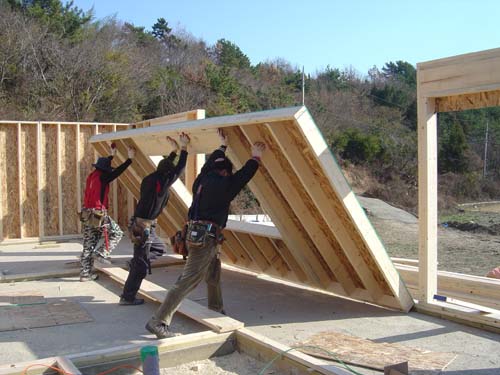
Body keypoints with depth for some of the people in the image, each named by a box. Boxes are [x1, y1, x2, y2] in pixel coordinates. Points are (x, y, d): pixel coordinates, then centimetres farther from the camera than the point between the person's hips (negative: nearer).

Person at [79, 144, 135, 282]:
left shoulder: (92, 175, 12)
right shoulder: (102, 178, -12)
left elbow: (103, 166, 29)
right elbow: (117, 171, -13)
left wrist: (112, 155, 39)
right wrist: (130, 159, -8)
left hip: (87, 214, 9)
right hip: (98, 214, -9)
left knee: (88, 245, 10)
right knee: (116, 233, 8)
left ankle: (85, 273, 12)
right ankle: (101, 253, -3)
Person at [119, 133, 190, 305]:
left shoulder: (150, 179, 5)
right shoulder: (161, 183, -17)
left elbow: (163, 167, 22)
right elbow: (179, 169, -11)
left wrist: (174, 151, 25)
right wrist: (183, 148, -3)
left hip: (139, 223, 9)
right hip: (144, 226, -9)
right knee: (141, 265, 0)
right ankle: (127, 297, 8)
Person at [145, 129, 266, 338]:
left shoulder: (204, 178, 10)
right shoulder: (221, 184, -12)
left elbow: (211, 163, 29)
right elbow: (243, 177, -3)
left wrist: (223, 146, 41)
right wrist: (255, 158, 11)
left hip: (197, 233, 10)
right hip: (205, 237, -10)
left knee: (214, 275, 25)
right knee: (188, 281, -10)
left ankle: (216, 311, 42)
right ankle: (158, 322, -10)